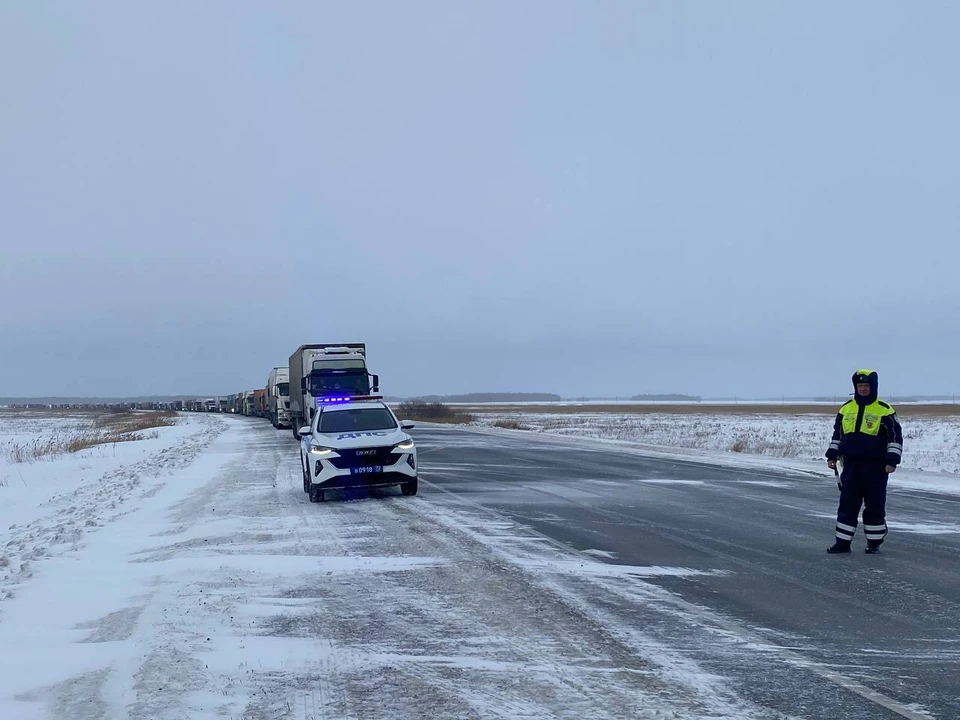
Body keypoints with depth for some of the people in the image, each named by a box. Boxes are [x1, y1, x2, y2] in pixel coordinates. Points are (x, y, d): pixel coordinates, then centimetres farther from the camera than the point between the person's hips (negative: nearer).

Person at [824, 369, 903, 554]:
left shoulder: (884, 410, -3)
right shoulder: (846, 408, 10)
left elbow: (896, 437, -2)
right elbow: (837, 434, 20)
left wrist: (892, 461, -9)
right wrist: (832, 455, 13)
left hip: (875, 466, -4)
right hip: (851, 464, 4)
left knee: (875, 505, 3)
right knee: (847, 504, 4)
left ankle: (875, 541, 15)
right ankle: (843, 542, 8)